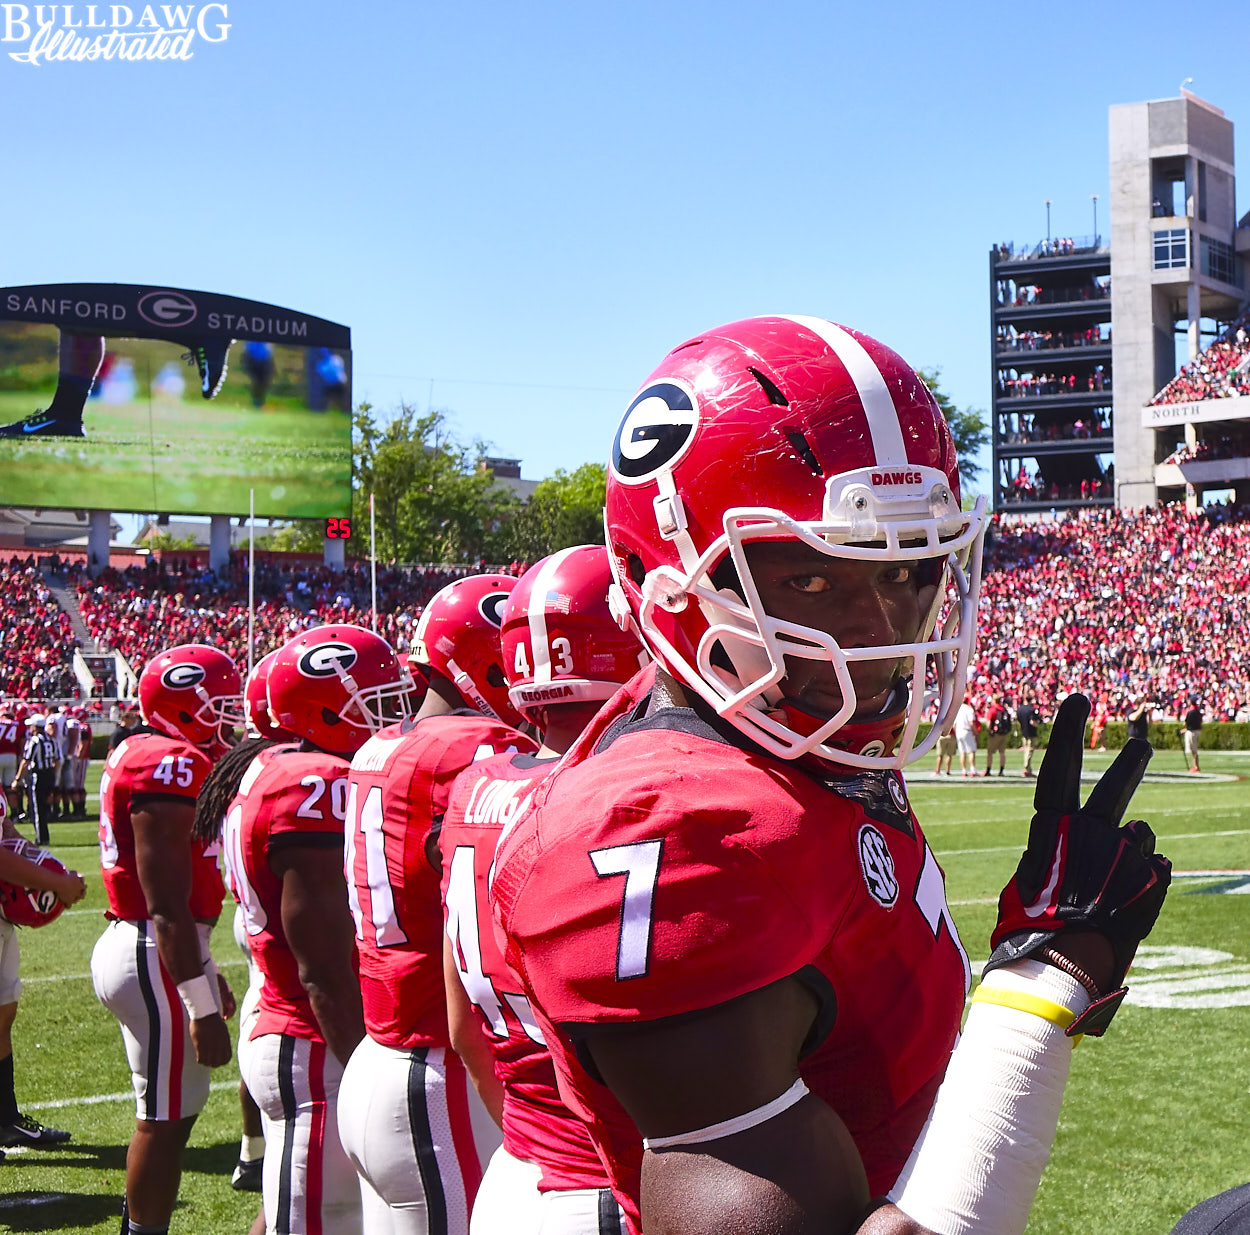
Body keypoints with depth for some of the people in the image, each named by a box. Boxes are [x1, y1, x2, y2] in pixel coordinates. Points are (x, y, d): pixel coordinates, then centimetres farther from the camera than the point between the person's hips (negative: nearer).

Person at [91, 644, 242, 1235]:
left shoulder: (136, 757, 14)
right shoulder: (173, 767, -18)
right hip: (158, 959, -10)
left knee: (164, 1114, 19)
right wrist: (202, 1008, -20)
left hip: (130, 944, 10)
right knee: (166, 1121, -1)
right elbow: (168, 907, -21)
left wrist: (204, 975, 27)